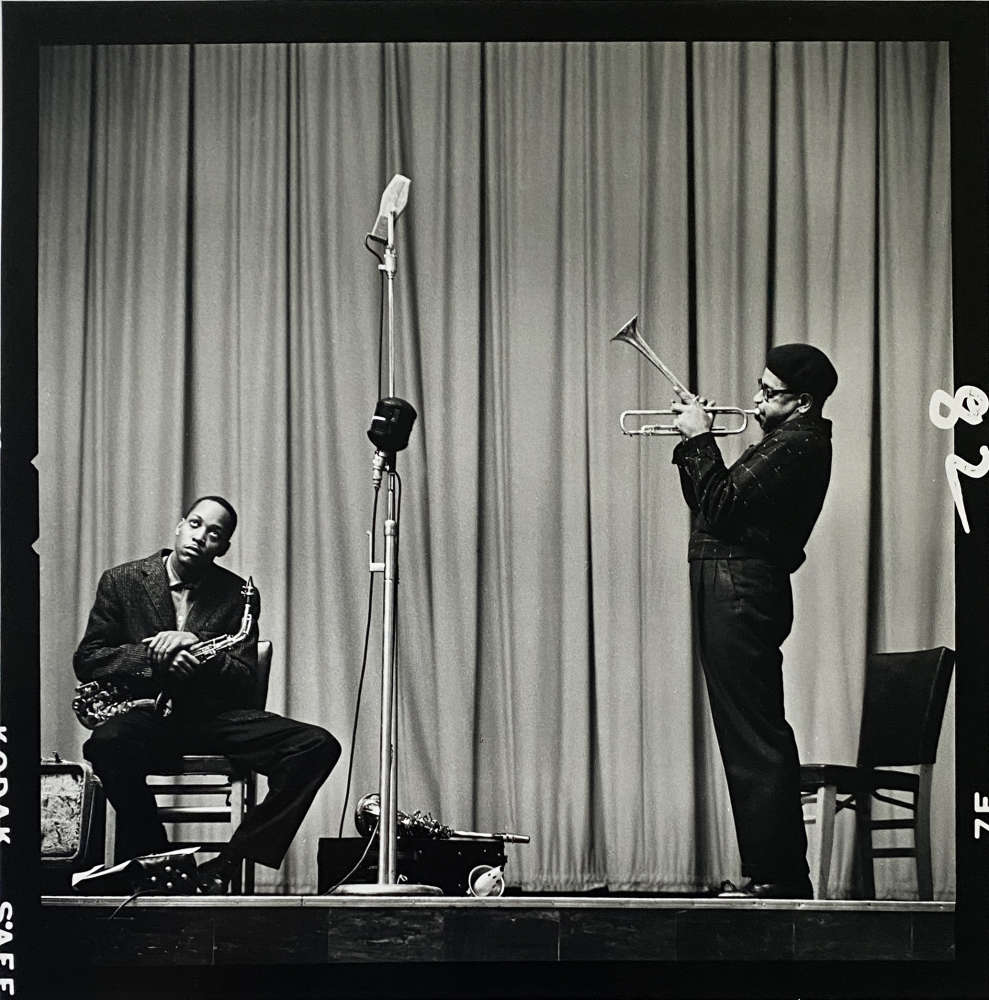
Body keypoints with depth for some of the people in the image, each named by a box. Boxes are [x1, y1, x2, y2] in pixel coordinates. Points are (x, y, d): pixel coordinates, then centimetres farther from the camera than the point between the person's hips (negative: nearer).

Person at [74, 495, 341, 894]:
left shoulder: (239, 595, 9)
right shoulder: (122, 581, 7)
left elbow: (245, 684, 3)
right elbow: (86, 660, 4)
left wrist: (193, 644, -15)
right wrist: (153, 658, -13)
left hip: (214, 714, 2)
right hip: (148, 712, -2)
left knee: (318, 746, -21)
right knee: (108, 743, -39)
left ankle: (224, 867, -22)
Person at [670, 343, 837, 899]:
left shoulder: (797, 444, -13)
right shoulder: (793, 442, 20)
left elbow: (722, 507, -21)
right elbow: (711, 504, 21)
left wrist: (699, 439, -12)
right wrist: (694, 440, 11)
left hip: (741, 596, -11)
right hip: (738, 591, 11)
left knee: (755, 741, -9)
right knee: (758, 739, 13)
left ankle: (772, 877, -6)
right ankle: (783, 875, 19)